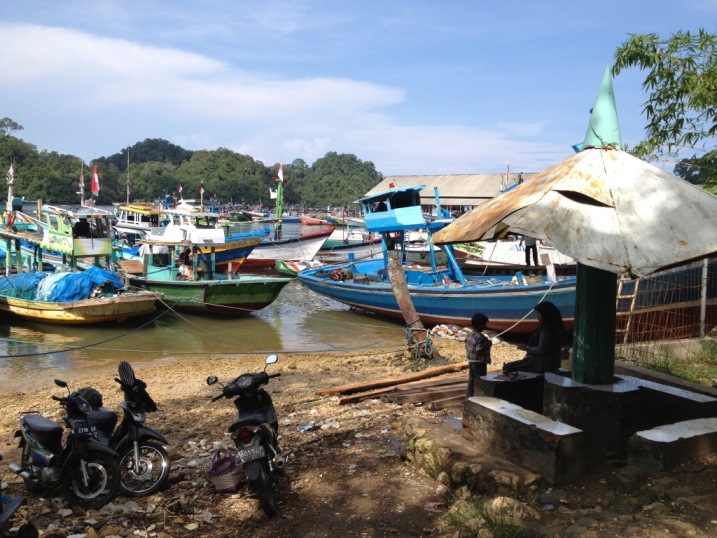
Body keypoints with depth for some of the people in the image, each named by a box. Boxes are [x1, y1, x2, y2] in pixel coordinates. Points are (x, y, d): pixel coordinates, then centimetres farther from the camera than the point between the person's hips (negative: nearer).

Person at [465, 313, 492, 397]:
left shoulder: (469, 335, 6)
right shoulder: (480, 337, -22)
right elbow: (479, 351, -27)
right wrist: (488, 345, -14)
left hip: (471, 361, 9)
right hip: (479, 362, -9)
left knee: (471, 380, 16)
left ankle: (469, 397, 23)